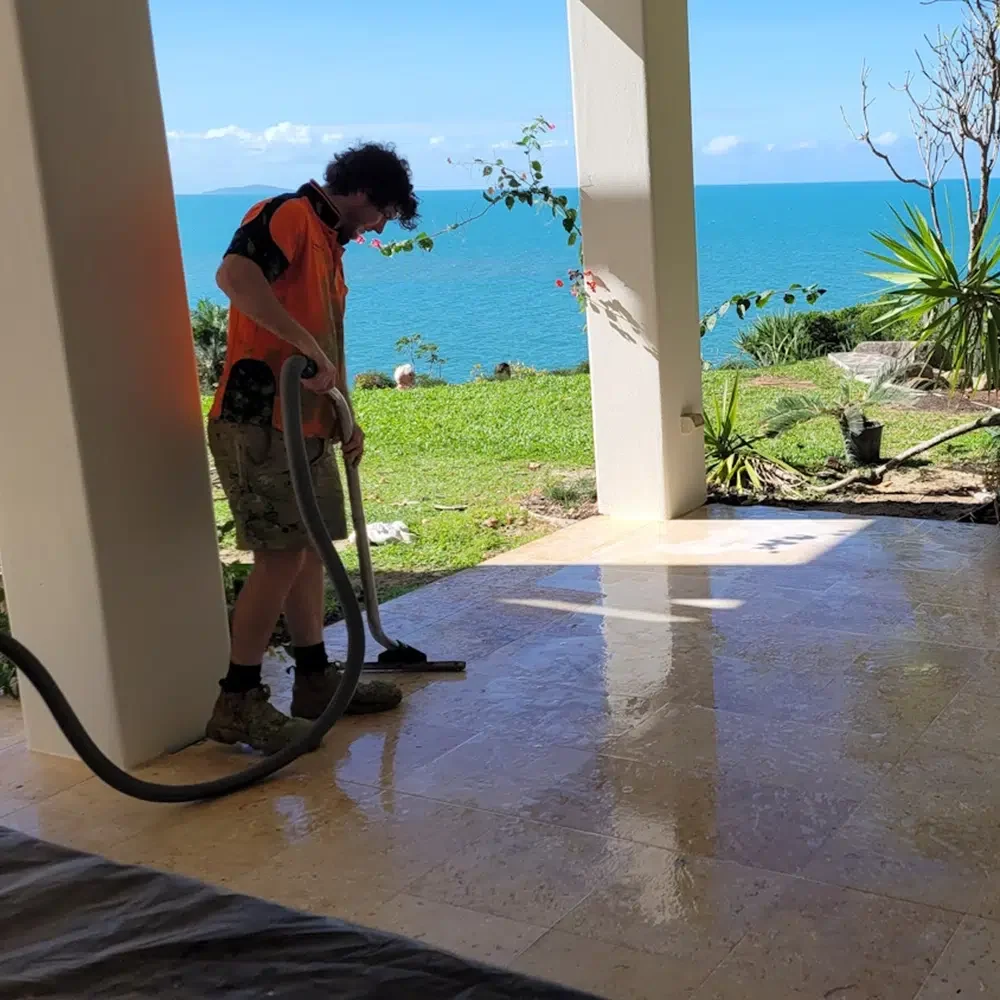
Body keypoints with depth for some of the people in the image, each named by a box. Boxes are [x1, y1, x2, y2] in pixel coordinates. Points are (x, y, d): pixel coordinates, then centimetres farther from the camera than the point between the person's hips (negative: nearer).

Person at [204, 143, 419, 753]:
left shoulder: (330, 244, 21)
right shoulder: (288, 215, -9)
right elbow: (234, 276, -28)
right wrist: (309, 348, -27)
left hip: (307, 423, 10)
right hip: (258, 421, -10)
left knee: (310, 548, 14)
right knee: (281, 554, -10)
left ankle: (316, 679, 25)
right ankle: (238, 702, -2)